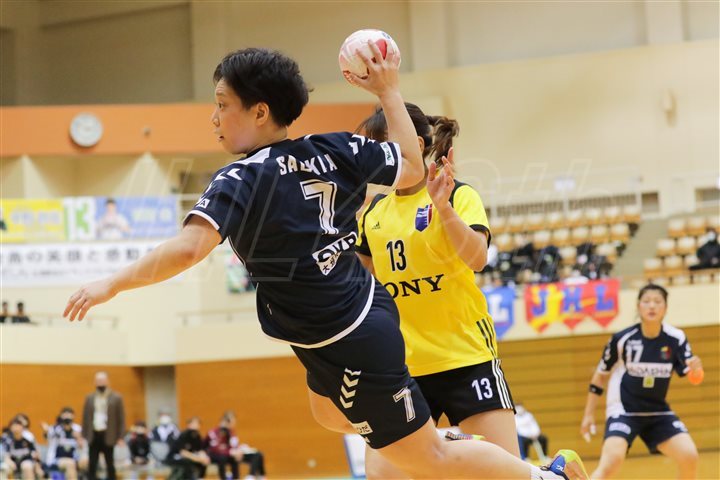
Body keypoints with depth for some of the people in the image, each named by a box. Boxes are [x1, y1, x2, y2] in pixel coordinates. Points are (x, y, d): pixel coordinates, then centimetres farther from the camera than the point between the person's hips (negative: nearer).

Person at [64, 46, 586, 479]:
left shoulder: (242, 180, -23)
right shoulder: (335, 149, -4)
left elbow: (187, 249, -36)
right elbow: (411, 168, 9)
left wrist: (111, 285, -26)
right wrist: (389, 92, 17)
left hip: (347, 346, -8)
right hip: (362, 312, 8)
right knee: (328, 411, 35)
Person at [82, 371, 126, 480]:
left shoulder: (116, 398, -1)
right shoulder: (89, 398, 9)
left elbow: (121, 419, -2)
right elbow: (85, 418, 10)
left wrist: (120, 437, -7)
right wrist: (83, 436, 4)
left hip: (108, 436, -3)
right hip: (94, 435, 3)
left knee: (110, 465, 5)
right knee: (92, 466, 2)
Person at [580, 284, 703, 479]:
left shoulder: (676, 338, -9)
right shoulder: (622, 339, -13)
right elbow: (600, 375, 0)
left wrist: (695, 369, -38)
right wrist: (589, 414, 2)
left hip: (658, 412, 3)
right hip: (623, 410, -3)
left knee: (689, 457, -12)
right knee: (611, 461, -26)